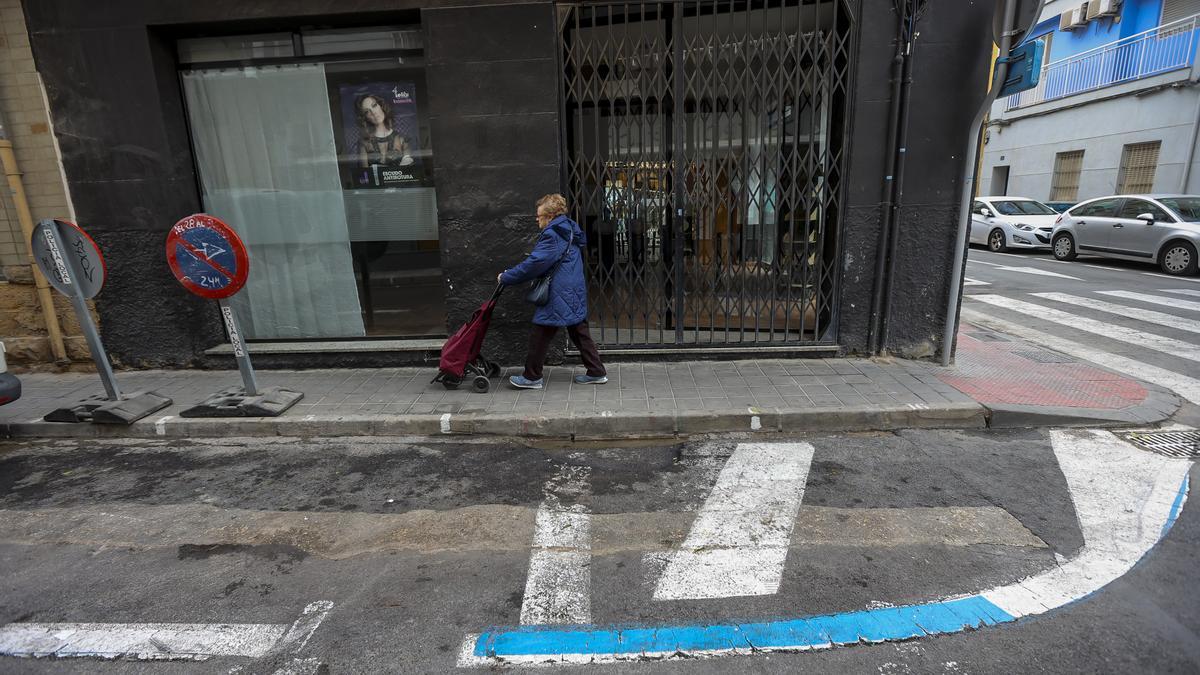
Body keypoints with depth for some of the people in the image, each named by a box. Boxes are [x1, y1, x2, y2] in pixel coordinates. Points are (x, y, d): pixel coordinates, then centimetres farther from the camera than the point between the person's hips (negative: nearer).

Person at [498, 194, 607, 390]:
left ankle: (532, 377, 12)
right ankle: (597, 373, 19)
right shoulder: (570, 232, 15)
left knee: (540, 334, 2)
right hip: (575, 293, 9)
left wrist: (506, 277, -9)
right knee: (579, 333, 14)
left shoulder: (553, 235, -15)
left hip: (559, 296, -9)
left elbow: (534, 264, -19)